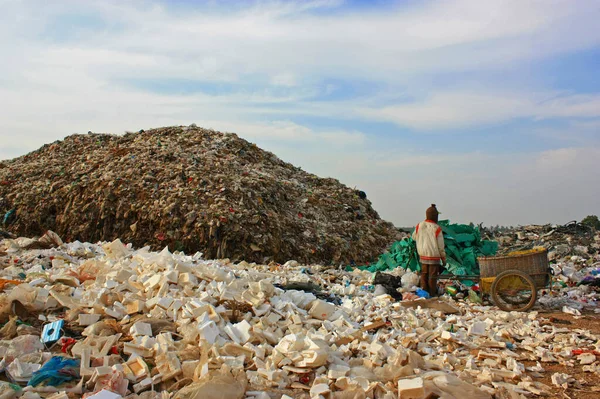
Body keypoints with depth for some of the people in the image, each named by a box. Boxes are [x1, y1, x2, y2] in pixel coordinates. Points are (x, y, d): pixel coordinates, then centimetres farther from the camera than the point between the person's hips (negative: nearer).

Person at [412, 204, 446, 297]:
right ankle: (432, 294, 12)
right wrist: (443, 258, 4)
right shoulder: (437, 228, -15)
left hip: (423, 255, 4)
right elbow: (441, 246, -8)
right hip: (434, 256, -4)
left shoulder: (419, 226, -3)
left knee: (424, 274, 14)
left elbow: (414, 237, 17)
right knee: (432, 276, 4)